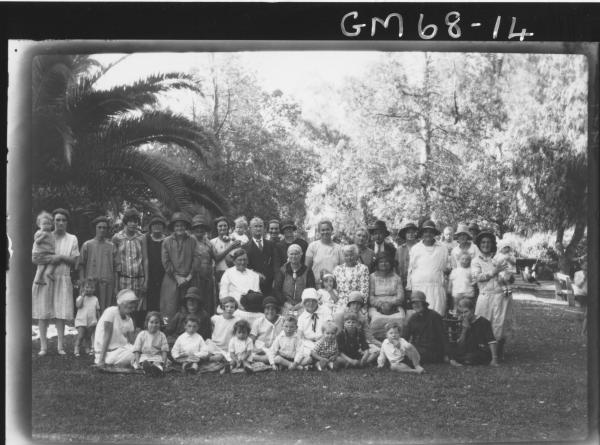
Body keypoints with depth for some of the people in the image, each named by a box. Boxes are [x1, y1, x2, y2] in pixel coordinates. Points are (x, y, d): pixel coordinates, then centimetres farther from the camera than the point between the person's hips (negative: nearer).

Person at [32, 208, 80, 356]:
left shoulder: (72, 239, 10)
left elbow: (74, 261, 4)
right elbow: (34, 259, -1)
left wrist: (61, 257, -12)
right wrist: (51, 260, -15)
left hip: (63, 279, 1)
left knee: (61, 313, -2)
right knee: (43, 313, -3)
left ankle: (61, 346, 3)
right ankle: (43, 346, 2)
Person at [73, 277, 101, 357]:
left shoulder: (95, 299, 6)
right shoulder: (80, 297, -2)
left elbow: (97, 310, 11)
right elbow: (78, 305, -21)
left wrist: (99, 320, 9)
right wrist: (83, 295, -19)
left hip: (92, 321, 3)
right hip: (81, 320, -3)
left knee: (89, 336, 9)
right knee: (80, 335, -11)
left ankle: (88, 349, 20)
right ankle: (76, 350, -7)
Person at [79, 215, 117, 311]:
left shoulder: (111, 246, 10)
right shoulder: (87, 245, 7)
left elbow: (115, 267, 10)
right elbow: (81, 265, 7)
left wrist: (116, 286, 4)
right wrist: (82, 282, -2)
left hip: (107, 283, 1)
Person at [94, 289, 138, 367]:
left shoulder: (129, 319, 8)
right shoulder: (111, 312, -13)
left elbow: (133, 341, 3)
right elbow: (106, 337, -18)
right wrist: (101, 360, -20)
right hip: (108, 353, -8)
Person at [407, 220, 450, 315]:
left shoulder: (442, 249, 10)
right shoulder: (415, 249, 10)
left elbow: (446, 269, 16)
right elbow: (410, 270, 12)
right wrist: (409, 290, 9)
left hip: (437, 288, 0)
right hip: (418, 288, 0)